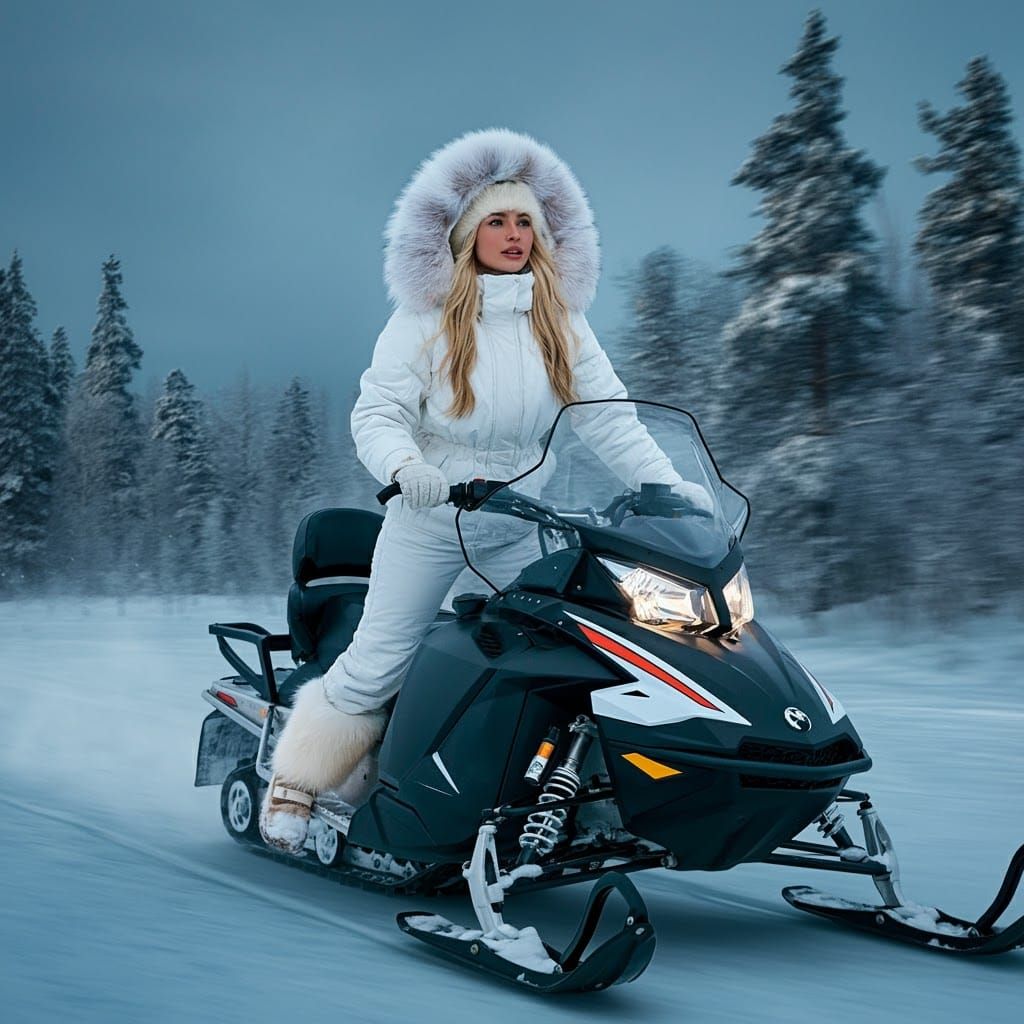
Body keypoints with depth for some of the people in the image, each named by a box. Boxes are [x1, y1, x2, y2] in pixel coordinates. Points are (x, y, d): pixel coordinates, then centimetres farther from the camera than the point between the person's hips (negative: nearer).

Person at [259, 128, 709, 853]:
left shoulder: (564, 322, 4)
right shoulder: (426, 318, -6)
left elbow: (610, 415, 0)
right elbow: (378, 411, -11)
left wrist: (670, 484, -12)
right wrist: (404, 467, -32)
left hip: (528, 525, 4)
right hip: (430, 518, -3)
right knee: (376, 664, 1)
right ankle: (295, 786, 18)